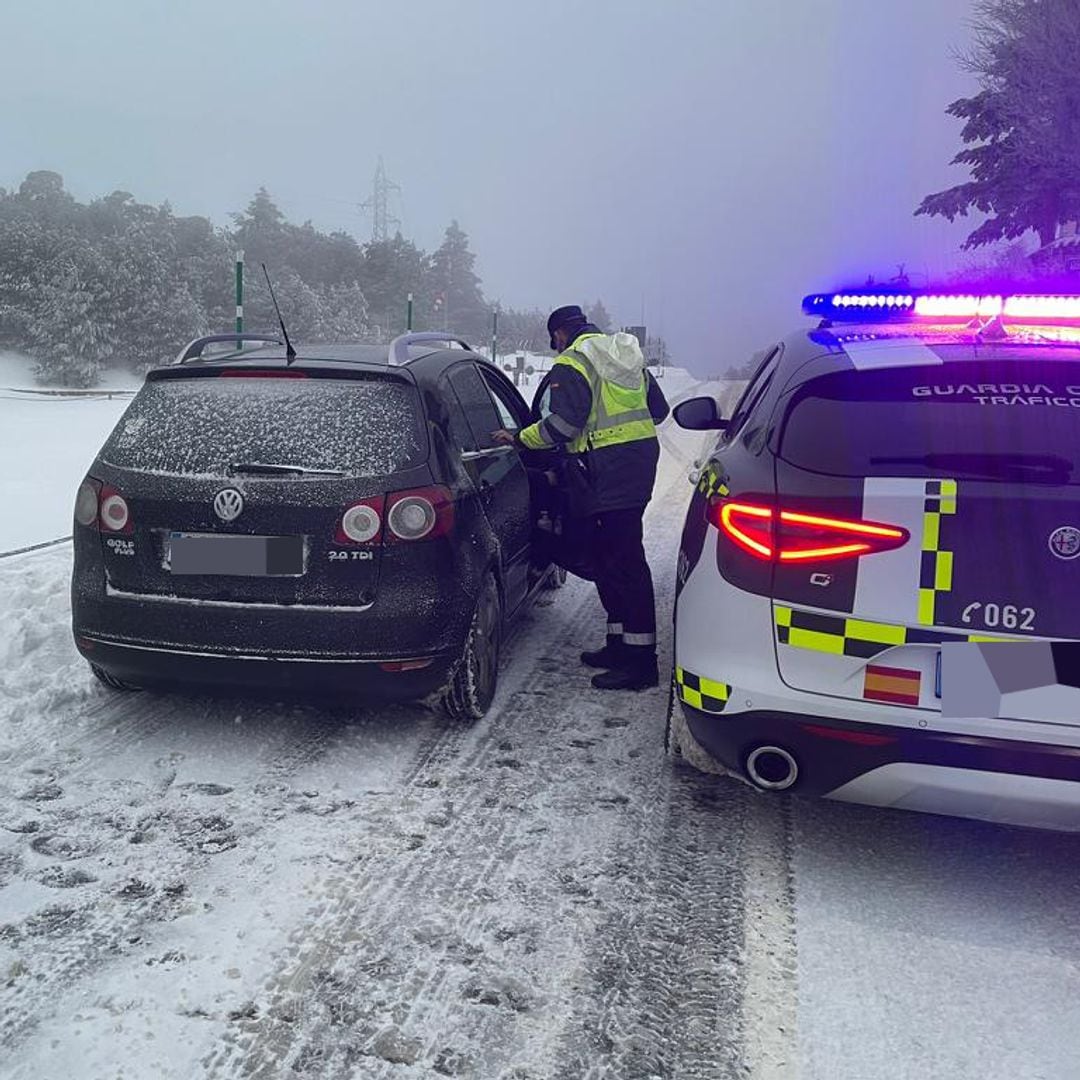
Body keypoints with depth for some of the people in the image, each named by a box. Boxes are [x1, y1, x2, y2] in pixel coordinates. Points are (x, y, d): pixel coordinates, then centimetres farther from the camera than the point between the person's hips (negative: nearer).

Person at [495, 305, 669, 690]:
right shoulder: (630, 357, 20)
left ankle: (640, 660, -6)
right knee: (622, 557, 16)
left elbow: (562, 424, -16)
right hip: (641, 461, 9)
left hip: (605, 473, -9)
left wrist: (520, 438, -2)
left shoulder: (571, 363, -7)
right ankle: (621, 644, 23)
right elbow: (658, 409, 23)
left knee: (621, 561, -8)